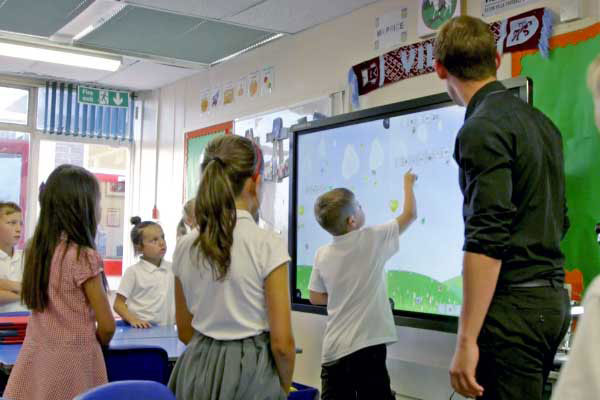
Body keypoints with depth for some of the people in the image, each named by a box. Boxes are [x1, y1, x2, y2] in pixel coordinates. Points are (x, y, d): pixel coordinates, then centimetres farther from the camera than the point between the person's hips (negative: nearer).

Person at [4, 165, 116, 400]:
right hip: (74, 362, -6)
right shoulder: (83, 257, -18)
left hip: (35, 359, 6)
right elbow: (107, 326, -14)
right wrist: (97, 345, 8)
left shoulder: (36, 250, 1)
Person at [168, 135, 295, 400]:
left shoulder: (185, 248, -1)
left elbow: (185, 331, 10)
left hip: (197, 371, 5)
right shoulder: (268, 245, -15)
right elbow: (281, 343, -13)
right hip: (251, 376, -4)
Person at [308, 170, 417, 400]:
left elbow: (316, 298, 14)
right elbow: (410, 214, 6)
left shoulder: (322, 255, 3)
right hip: (367, 346, -4)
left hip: (333, 349, 4)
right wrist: (408, 183, 22)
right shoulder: (372, 239, -7)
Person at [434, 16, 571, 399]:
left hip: (514, 302, -9)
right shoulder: (543, 122, 13)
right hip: (554, 296, 9)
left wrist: (466, 340, -22)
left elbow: (487, 239, -23)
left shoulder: (482, 128, -15)